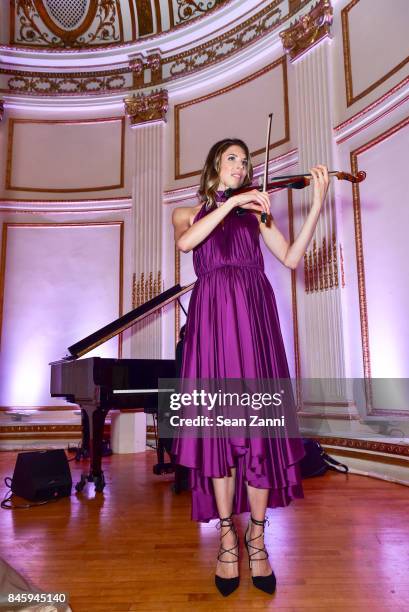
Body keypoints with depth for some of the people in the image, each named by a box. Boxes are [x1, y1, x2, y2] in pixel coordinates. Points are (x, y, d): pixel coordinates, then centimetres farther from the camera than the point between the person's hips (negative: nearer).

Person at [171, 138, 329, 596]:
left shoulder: (255, 211, 22)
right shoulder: (189, 212, 19)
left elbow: (291, 258, 8)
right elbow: (185, 242, -7)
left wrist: (318, 203, 2)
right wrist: (231, 203, -10)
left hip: (254, 315, 1)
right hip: (213, 316, -1)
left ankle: (257, 539, 9)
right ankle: (227, 537, 10)